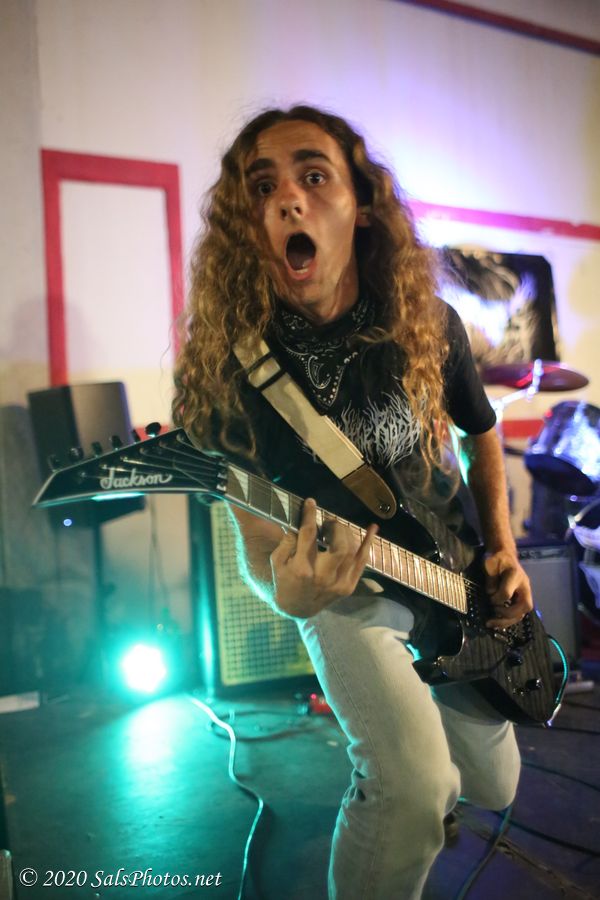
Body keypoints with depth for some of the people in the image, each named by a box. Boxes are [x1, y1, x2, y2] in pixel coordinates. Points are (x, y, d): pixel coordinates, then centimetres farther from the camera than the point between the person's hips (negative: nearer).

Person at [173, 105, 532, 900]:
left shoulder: (429, 326, -10)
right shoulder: (229, 360, -19)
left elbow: (481, 434, 9)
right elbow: (255, 536, -15)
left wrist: (502, 552, -1)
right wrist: (286, 589, -37)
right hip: (343, 588, -4)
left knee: (491, 784, 16)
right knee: (413, 791, -25)